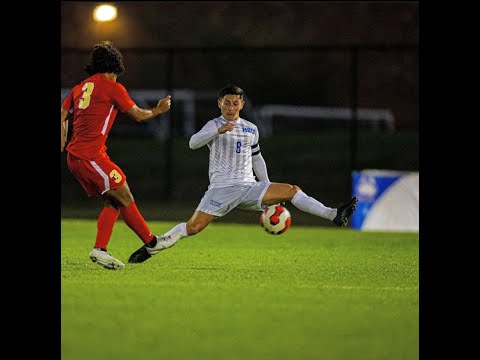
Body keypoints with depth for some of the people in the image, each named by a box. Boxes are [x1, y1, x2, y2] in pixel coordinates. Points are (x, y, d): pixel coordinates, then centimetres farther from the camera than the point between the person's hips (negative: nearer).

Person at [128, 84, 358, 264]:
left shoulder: (251, 129, 17)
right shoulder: (214, 125, 0)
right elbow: (193, 143, -19)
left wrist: (268, 192, 24)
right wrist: (219, 131, -35)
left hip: (249, 188, 5)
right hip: (222, 188, -4)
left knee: (292, 190, -8)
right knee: (193, 227, -17)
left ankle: (334, 215, -10)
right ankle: (149, 249, -10)